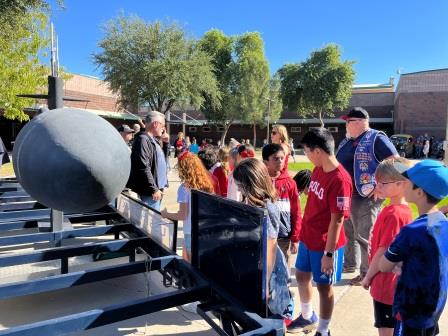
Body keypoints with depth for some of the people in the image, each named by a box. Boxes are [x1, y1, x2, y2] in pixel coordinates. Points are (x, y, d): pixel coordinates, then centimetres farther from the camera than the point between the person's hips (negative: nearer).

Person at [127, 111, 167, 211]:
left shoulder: (153, 140, 16)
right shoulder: (143, 139, -16)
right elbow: (144, 168, -23)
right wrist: (154, 189, -22)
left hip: (157, 188, 10)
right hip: (150, 192, -10)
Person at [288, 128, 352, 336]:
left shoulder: (340, 180, -24)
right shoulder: (317, 170, 2)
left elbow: (337, 220, -22)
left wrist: (329, 252, -18)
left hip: (325, 244, -8)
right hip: (307, 238, 8)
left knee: (324, 286, 10)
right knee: (301, 276, 22)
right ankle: (307, 317, 45)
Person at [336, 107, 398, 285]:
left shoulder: (376, 139, -11)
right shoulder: (347, 141, 12)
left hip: (365, 197, -8)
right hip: (345, 194, 8)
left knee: (364, 236, 1)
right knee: (348, 232, 19)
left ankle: (368, 273, 15)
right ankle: (349, 264, 36)